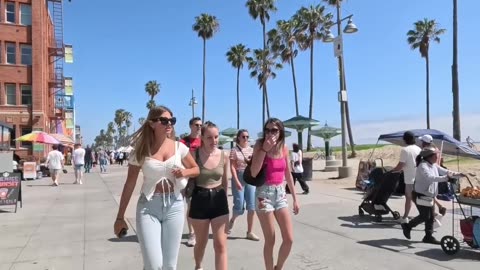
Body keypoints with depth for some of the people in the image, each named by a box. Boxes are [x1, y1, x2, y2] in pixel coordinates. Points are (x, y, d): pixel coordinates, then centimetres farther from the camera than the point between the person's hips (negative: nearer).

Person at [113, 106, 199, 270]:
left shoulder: (178, 147, -1)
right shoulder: (141, 151, -6)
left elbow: (196, 169, 12)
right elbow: (129, 185, 0)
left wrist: (184, 172, -11)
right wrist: (120, 217, 1)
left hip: (174, 205, 2)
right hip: (148, 206, -2)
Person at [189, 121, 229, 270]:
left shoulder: (224, 156, -2)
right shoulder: (194, 154, -11)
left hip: (219, 200, 2)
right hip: (200, 200, -1)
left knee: (221, 244, -1)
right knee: (201, 241, 17)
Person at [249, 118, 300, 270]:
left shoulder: (283, 148, 5)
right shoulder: (260, 145, -7)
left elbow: (288, 175, 12)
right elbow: (254, 173, -19)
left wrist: (295, 198, 13)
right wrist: (264, 149, -22)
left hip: (280, 193, 4)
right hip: (264, 194, -4)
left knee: (289, 239, 4)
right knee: (270, 241, 1)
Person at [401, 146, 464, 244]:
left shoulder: (434, 165, 8)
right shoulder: (423, 166, -21)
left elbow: (445, 171, 12)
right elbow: (430, 178, -35)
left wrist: (458, 174, -2)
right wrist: (445, 178, -43)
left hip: (429, 196, 9)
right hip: (421, 196, -9)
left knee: (431, 217, 8)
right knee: (425, 216, -4)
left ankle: (428, 236, 17)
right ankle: (407, 226, 16)